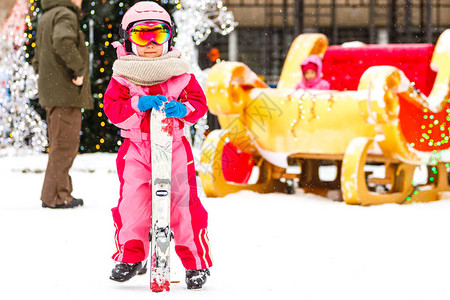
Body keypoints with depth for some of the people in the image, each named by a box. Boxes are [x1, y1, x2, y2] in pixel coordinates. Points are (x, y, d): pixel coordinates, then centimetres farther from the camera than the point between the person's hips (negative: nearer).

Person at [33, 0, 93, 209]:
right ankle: (55, 196, -6)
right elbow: (62, 41, -32)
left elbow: (38, 62, 24)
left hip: (50, 95, 10)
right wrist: (79, 68, -23)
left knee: (59, 145, 14)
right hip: (66, 92, -10)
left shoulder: (45, 19, 20)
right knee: (65, 144, -6)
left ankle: (61, 193, 18)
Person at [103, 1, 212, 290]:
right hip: (136, 147, 0)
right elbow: (113, 108, -6)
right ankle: (130, 256, 13)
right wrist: (139, 104, -21)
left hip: (174, 146, 0)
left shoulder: (181, 74, 4)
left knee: (183, 200, -6)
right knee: (132, 201, -6)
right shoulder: (123, 77, 2)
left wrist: (182, 109, -20)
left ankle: (196, 262, 6)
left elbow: (199, 103, 2)